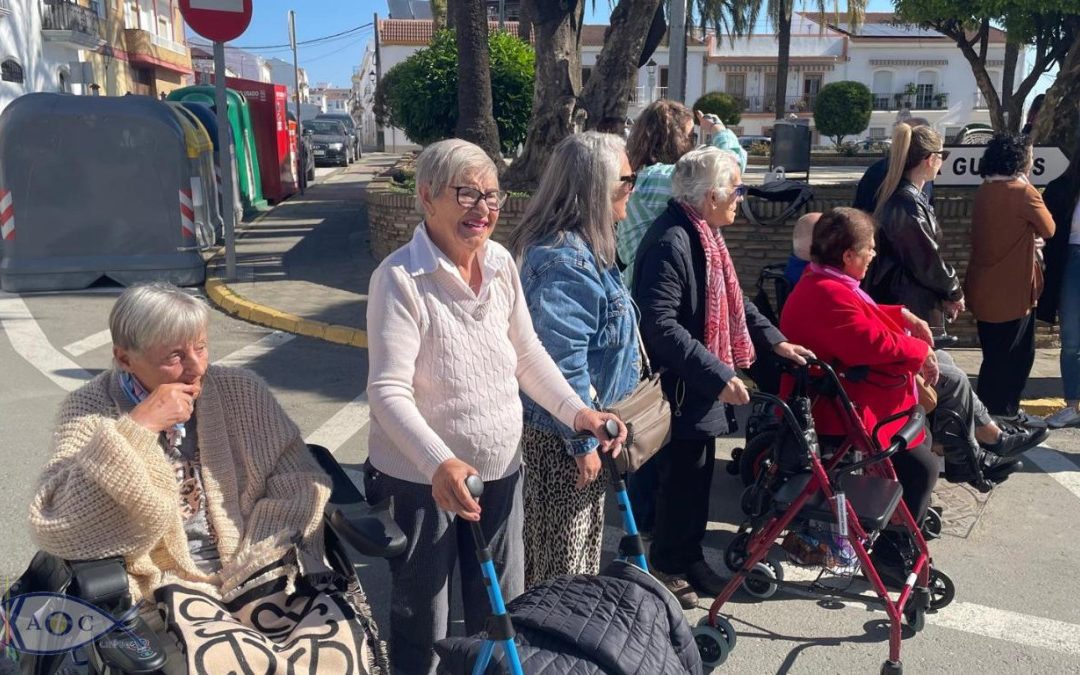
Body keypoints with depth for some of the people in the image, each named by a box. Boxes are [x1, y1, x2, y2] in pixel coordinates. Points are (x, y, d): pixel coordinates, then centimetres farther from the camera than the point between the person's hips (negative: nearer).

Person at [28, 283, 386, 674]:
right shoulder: (90, 411, -3)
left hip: (255, 568, 3)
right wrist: (135, 428, -21)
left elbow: (297, 480, 2)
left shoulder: (241, 391, 3)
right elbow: (55, 529, -15)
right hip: (168, 585, -2)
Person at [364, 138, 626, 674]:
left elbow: (527, 354, 9)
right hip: (419, 480, -5)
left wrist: (577, 411, -4)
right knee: (422, 621, 14)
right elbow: (388, 391, -25)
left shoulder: (501, 263, 0)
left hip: (500, 469, 6)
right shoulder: (399, 277, -19)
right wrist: (440, 463, -39)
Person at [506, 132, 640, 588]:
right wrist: (582, 442, -20)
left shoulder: (581, 248, 9)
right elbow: (563, 362, -27)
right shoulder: (566, 261, -25)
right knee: (566, 556, 7)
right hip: (562, 437, -10)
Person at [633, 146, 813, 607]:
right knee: (682, 477, 4)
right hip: (682, 387, -10)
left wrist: (775, 340, 14)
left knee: (697, 475, 19)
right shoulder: (670, 243, -23)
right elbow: (660, 326, -29)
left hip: (706, 386, 10)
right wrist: (718, 375, -28)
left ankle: (689, 560, 35)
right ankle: (667, 566, 24)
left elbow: (731, 300, 21)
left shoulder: (705, 233, 11)